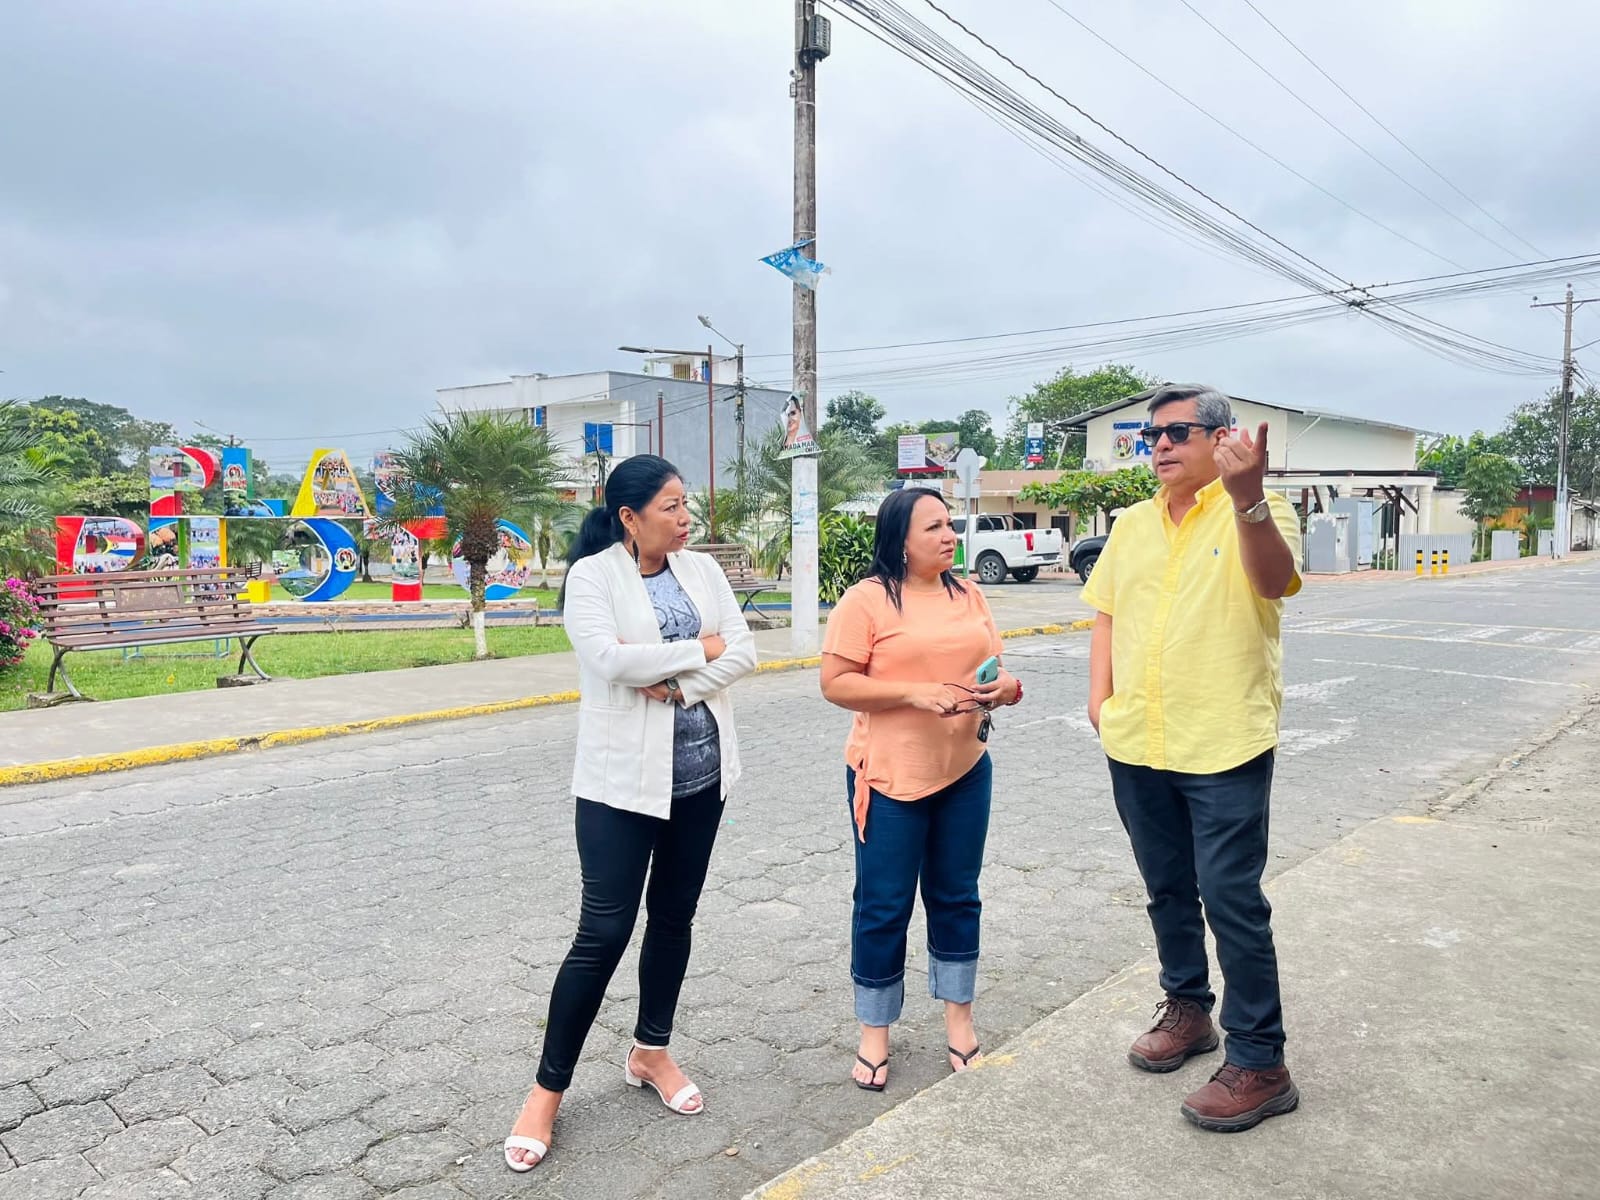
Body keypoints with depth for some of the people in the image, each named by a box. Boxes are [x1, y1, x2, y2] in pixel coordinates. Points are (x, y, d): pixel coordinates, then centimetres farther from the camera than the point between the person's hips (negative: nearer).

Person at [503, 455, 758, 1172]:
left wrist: (676, 684, -17)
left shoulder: (702, 570, 5)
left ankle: (651, 1051, 34)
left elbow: (743, 652, -2)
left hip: (700, 771, 5)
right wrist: (699, 649, -13)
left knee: (673, 917, 15)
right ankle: (549, 1089, 14)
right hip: (623, 777, -5)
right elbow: (610, 660, -23)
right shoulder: (591, 575, -9)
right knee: (604, 931, -3)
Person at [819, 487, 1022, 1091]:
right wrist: (916, 692, -23)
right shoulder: (867, 599, -10)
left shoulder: (967, 594, 8)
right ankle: (874, 1032, 23)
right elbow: (835, 683, -14)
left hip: (964, 770, 5)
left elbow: (993, 668, 15)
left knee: (956, 896, 16)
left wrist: (1003, 687, -8)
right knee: (884, 905, 5)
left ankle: (958, 1018, 32)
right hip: (889, 775, -5)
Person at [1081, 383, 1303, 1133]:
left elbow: (1275, 581, -27)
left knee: (1232, 900, -1)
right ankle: (1186, 1009, 37)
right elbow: (1106, 612, 14)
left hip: (1224, 747, -6)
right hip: (1136, 745, 6)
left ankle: (1259, 1062, 13)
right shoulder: (1132, 524, 10)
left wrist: (1248, 498, -44)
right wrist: (1100, 697, 2)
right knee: (1167, 890, 18)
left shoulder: (1259, 512, -7)